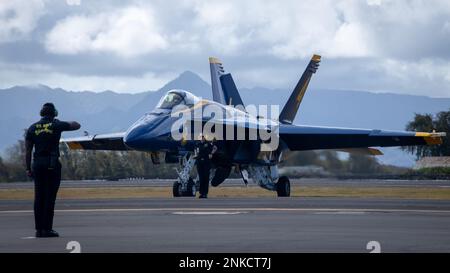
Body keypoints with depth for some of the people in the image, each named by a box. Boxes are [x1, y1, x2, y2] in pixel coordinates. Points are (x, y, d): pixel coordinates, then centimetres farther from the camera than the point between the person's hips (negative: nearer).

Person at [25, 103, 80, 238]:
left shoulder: (33, 128, 6)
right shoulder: (57, 125, -3)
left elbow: (27, 150, 5)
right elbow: (77, 126, 9)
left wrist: (28, 168, 9)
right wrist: (69, 123, 29)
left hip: (38, 164, 4)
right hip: (52, 164, -4)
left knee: (39, 197, 6)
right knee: (50, 197, -3)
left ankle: (39, 229, 5)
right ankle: (47, 229, -6)